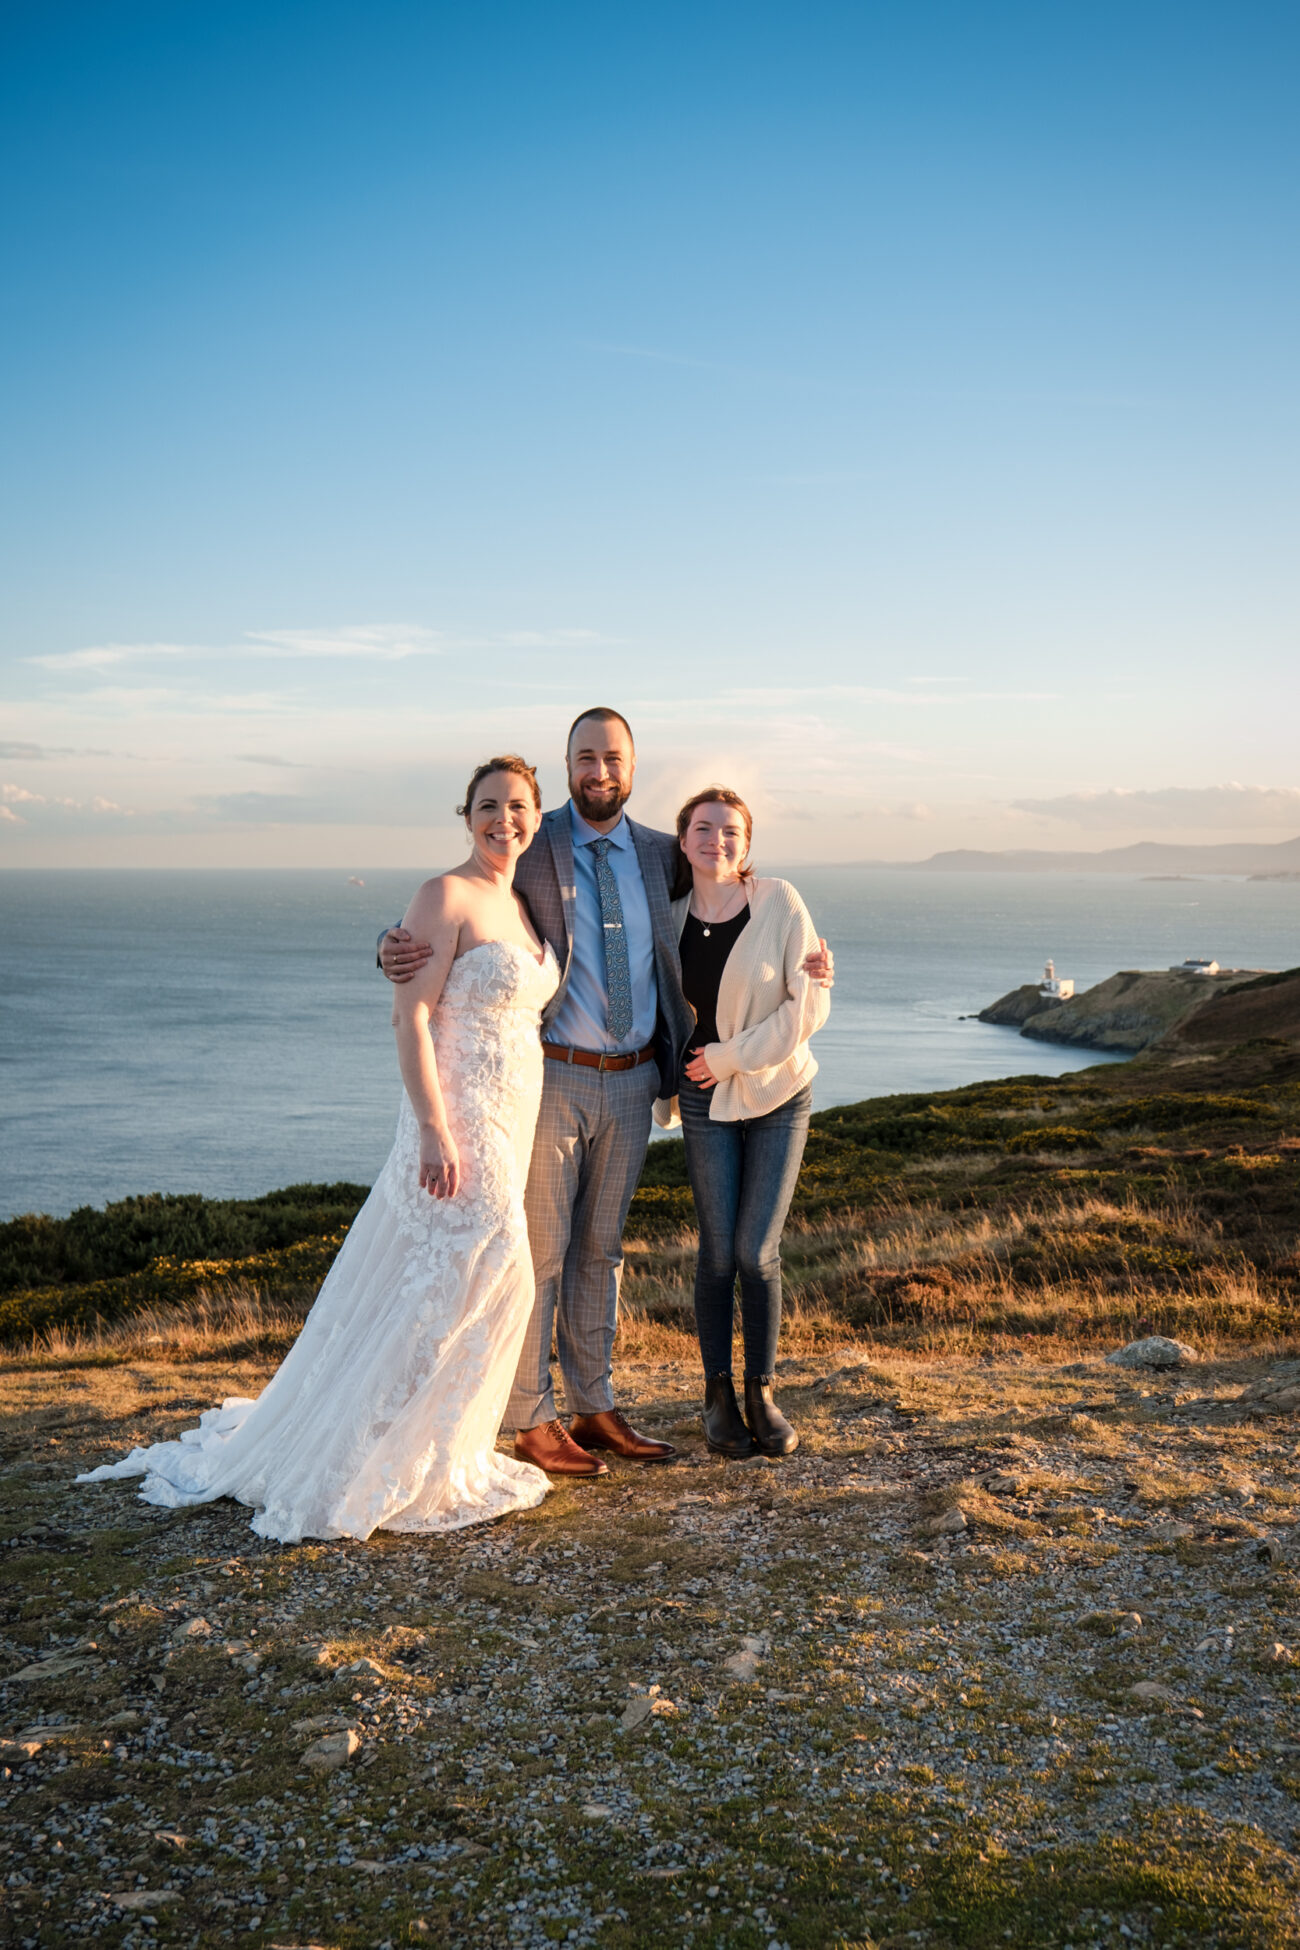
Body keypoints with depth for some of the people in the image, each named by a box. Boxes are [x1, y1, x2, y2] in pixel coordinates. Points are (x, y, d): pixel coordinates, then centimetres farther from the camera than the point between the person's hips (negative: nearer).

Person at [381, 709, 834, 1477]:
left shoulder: (660, 854, 7)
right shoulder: (529, 848, -6)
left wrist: (796, 970, 4)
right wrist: (397, 947, -31)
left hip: (631, 1080, 4)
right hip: (552, 1077, -4)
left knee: (601, 1249, 14)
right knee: (539, 1249, 1)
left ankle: (595, 1408, 26)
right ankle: (531, 1421, 13)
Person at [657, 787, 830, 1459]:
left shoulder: (780, 903, -9)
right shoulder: (671, 916, 1)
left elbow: (809, 1003, -12)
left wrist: (732, 1056, -13)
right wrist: (664, 1092, 13)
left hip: (777, 1093, -2)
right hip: (705, 1100, 2)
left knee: (757, 1251, -4)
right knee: (718, 1252, 1)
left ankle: (761, 1393, 13)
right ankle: (719, 1397, 16)